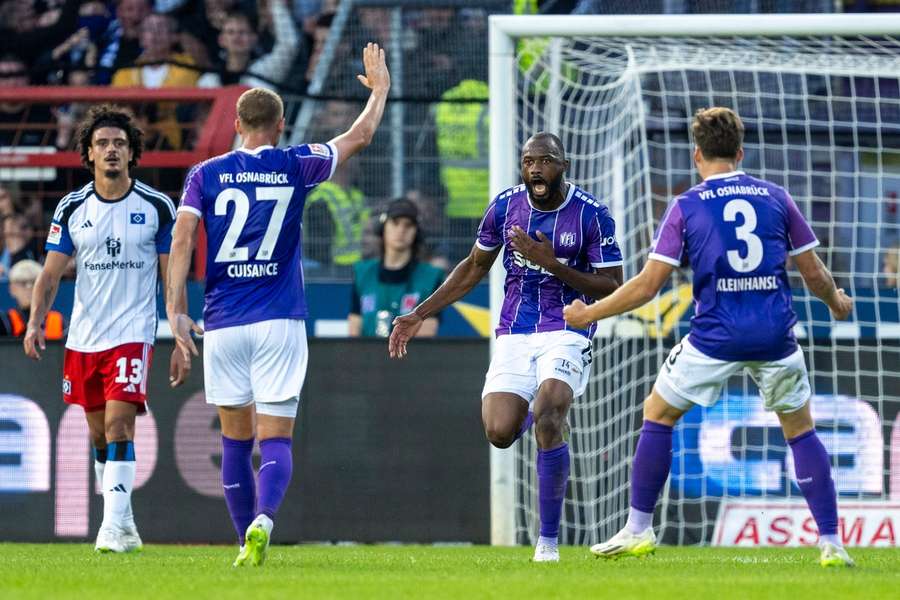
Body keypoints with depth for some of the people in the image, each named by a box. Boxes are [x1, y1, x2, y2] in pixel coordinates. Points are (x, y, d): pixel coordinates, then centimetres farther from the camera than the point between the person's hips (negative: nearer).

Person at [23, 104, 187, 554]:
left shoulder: (157, 207, -1)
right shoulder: (72, 208, 5)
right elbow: (51, 273, 5)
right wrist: (36, 322, -11)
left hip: (133, 335, -4)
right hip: (83, 338, 4)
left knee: (118, 423, -17)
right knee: (99, 433, 9)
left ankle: (114, 525, -20)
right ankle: (122, 520, 21)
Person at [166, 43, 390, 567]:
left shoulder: (206, 175, 3)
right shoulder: (295, 167, 3)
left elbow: (183, 239, -8)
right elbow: (361, 136, 15)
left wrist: (176, 309, -10)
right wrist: (380, 87, 31)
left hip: (223, 326, 1)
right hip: (280, 322, -1)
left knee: (236, 440, 13)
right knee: (276, 441, -4)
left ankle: (247, 543, 13)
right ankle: (262, 521, -29)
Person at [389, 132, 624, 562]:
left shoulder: (591, 214, -9)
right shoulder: (505, 206, 1)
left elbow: (612, 289, -9)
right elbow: (474, 268, 16)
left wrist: (551, 263, -20)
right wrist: (420, 314, 12)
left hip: (567, 330, -4)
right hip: (514, 333, 4)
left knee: (548, 419, -26)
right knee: (499, 433, -13)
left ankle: (549, 540, -14)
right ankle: (539, 411, 28)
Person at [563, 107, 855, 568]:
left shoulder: (686, 207, 0)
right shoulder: (775, 197, 6)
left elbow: (647, 286, -3)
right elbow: (814, 274, 9)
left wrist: (589, 314, 9)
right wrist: (836, 301, 32)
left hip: (716, 335, -2)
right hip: (775, 334, 2)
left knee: (657, 413, 17)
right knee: (801, 429, 16)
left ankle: (638, 530, 16)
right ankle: (831, 542, 7)